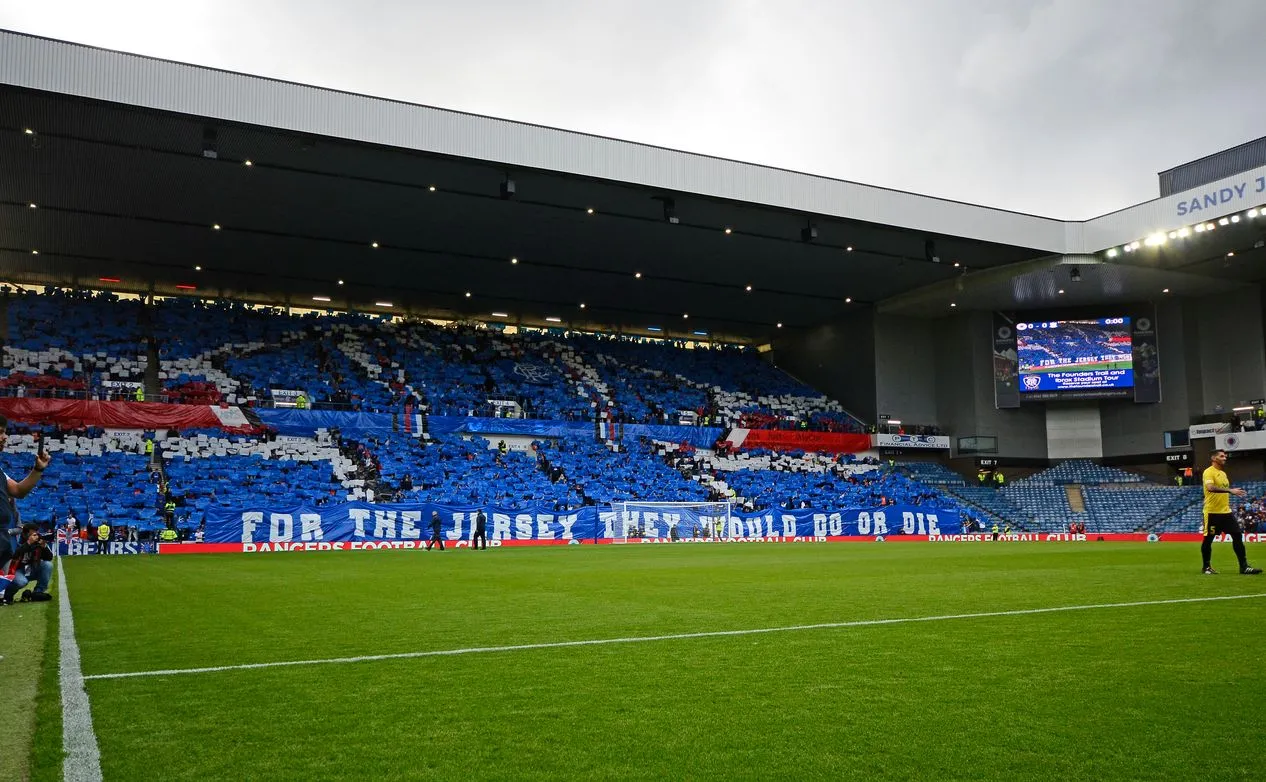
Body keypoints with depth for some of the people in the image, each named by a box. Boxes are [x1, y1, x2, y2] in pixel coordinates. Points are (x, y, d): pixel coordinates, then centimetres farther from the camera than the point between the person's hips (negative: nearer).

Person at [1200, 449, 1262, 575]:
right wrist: (1230, 490, -35)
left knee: (1238, 536, 1)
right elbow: (1210, 488, -28)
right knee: (1208, 539, 1)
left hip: (1226, 512, 8)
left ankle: (1244, 566, 4)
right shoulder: (1209, 472, -10)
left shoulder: (1223, 473, 17)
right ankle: (1207, 567, 12)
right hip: (1212, 512, -8)